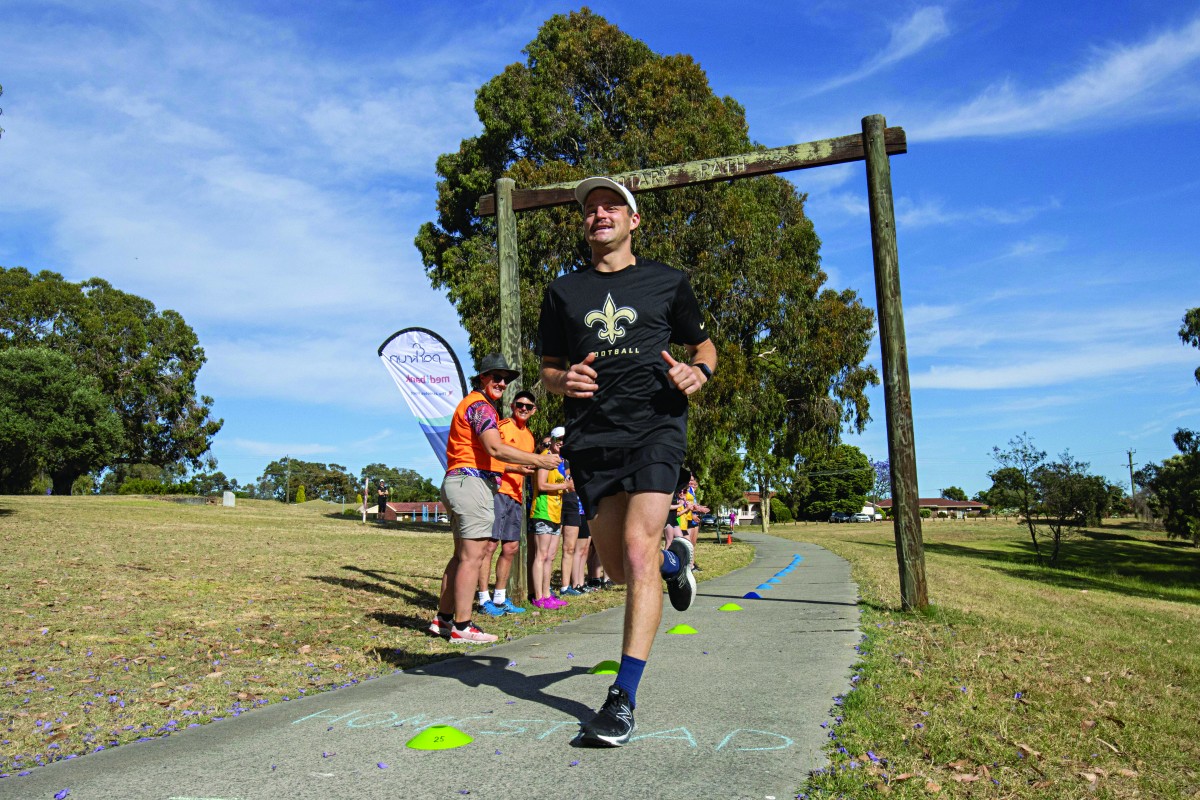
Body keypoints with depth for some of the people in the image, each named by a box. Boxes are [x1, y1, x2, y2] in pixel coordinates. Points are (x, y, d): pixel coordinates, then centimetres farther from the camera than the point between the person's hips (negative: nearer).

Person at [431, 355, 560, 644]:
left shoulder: (472, 404, 25)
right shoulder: (480, 404, -8)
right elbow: (495, 449, -20)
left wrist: (518, 467, 24)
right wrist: (539, 460, -18)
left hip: (457, 480, 11)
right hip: (472, 482, -11)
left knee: (462, 555, 12)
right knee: (472, 556, -10)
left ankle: (443, 619, 16)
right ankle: (462, 626, -8)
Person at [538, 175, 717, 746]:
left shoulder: (666, 282, 11)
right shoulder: (563, 291, 15)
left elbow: (704, 346, 19)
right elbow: (548, 371, 18)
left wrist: (698, 371, -5)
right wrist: (564, 380, -6)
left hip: (655, 426, -3)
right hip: (591, 436, 3)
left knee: (638, 552, -18)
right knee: (617, 567, 6)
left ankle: (623, 698, -12)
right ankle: (674, 560, 42)